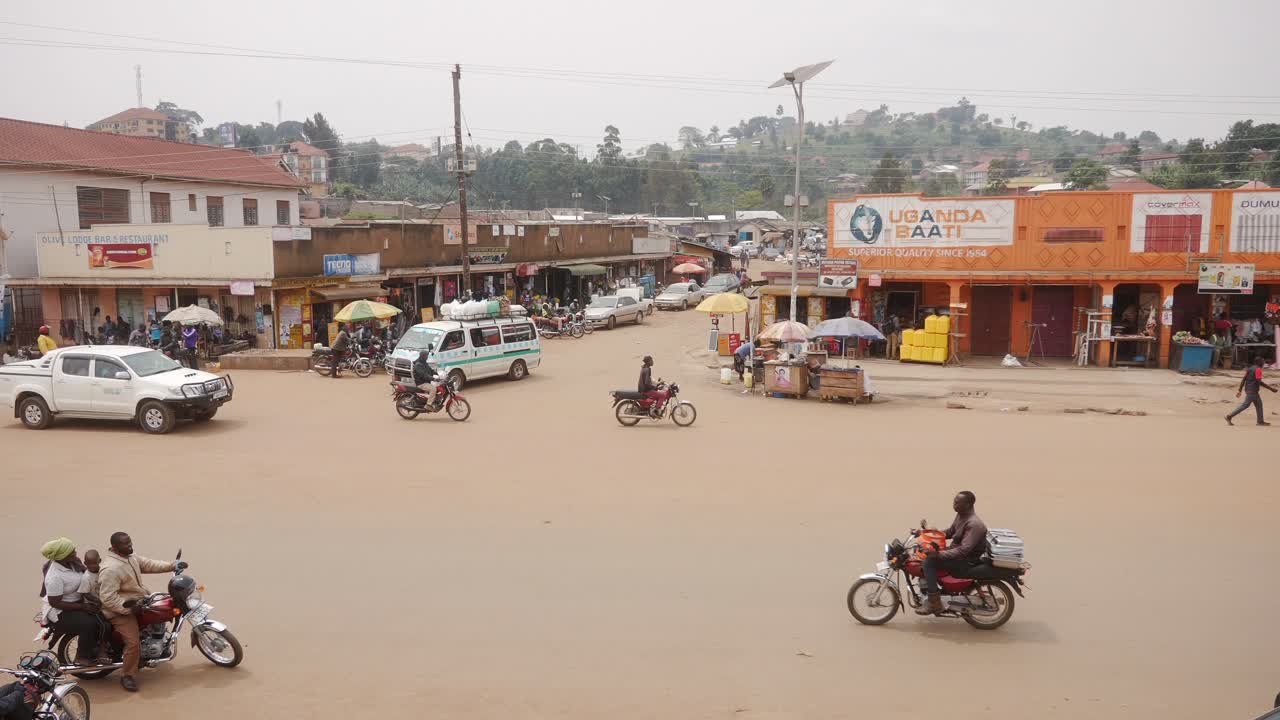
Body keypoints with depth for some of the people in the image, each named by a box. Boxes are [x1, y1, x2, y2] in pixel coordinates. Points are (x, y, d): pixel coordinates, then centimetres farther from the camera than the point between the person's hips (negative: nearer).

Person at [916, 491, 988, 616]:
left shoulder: (974, 524, -26)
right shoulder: (961, 515, 4)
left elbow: (964, 550, -35)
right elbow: (950, 532, 20)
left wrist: (939, 554, -42)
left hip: (967, 560, -10)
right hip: (956, 551, 10)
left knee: (929, 561, -23)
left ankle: (934, 603, -20)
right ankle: (928, 594, 13)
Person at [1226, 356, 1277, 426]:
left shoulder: (1250, 368, 13)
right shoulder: (1258, 369, -13)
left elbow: (1243, 379, 12)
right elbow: (1259, 381, -20)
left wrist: (1239, 390, 15)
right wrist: (1270, 388, -18)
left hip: (1248, 389, 10)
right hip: (1252, 391, -10)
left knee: (1259, 404, 14)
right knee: (1245, 405, -8)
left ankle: (1260, 421, 16)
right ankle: (1229, 416, -10)